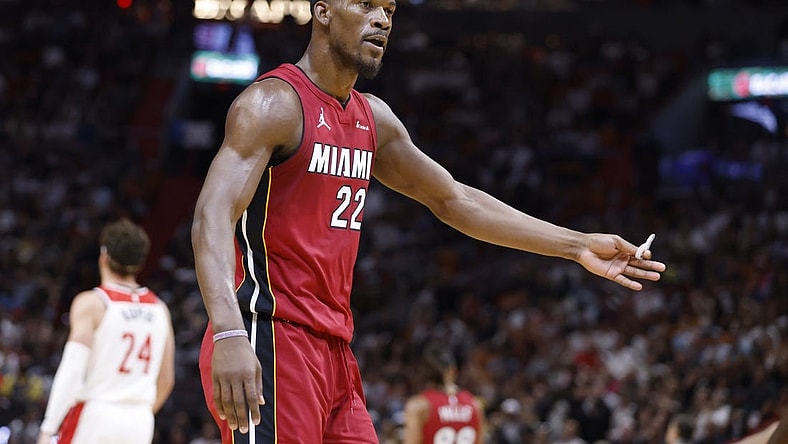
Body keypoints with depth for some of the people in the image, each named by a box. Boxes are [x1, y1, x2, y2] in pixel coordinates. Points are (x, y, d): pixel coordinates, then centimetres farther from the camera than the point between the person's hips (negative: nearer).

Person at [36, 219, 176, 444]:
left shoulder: (91, 303, -5)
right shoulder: (159, 309, 10)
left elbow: (72, 370, -14)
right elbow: (166, 381, 15)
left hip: (94, 417, -4)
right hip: (139, 423, 5)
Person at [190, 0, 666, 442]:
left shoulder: (373, 118, 16)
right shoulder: (274, 103, -10)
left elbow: (453, 199, 25)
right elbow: (213, 217, -22)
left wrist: (578, 246, 21)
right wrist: (229, 334, -38)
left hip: (334, 349, 9)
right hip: (271, 345, -9)